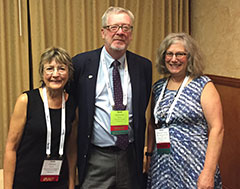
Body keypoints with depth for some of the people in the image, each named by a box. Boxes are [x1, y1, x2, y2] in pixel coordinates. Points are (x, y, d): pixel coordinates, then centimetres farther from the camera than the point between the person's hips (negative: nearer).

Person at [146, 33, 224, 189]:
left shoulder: (203, 85, -7)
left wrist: (208, 172, -19)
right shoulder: (158, 87, 8)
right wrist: (149, 155, 9)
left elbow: (217, 129, -13)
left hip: (193, 167, -4)